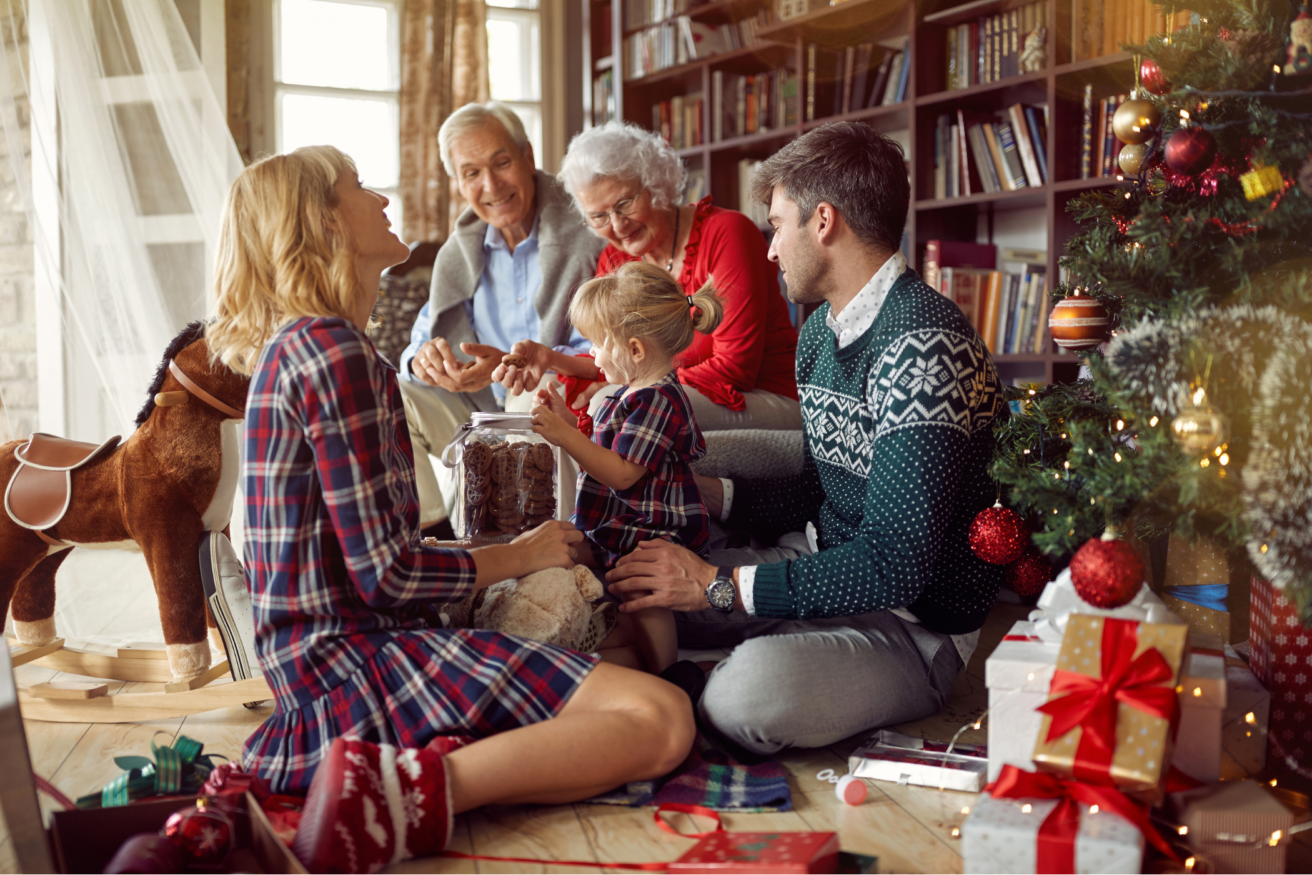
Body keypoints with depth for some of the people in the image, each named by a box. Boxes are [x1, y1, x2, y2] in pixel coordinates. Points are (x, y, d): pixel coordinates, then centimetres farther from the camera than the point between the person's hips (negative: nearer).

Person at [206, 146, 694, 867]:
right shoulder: (333, 349, -13)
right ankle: (413, 794, -29)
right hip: (359, 654, -10)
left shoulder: (291, 347, 18)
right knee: (661, 719, -19)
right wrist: (520, 555, 0)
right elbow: (384, 575, -16)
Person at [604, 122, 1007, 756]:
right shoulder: (821, 330, 9)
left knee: (749, 691, -34)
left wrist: (716, 585, -25)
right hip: (826, 573, 8)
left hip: (914, 625, -8)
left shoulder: (922, 346, -24)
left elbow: (895, 565, -29)